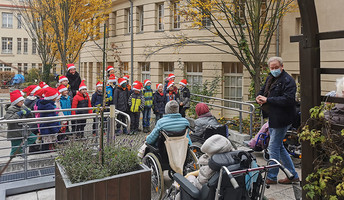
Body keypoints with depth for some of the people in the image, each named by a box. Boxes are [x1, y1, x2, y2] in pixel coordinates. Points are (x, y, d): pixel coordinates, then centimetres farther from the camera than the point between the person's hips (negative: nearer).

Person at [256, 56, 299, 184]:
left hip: (282, 119, -9)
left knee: (274, 147, -2)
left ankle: (271, 177, 13)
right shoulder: (270, 78, 13)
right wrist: (259, 97, -2)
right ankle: (293, 175, 28)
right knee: (279, 147, 16)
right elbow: (262, 90, 22)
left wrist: (267, 100, -22)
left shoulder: (288, 81, -14)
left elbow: (287, 100, -24)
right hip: (272, 118, 9)